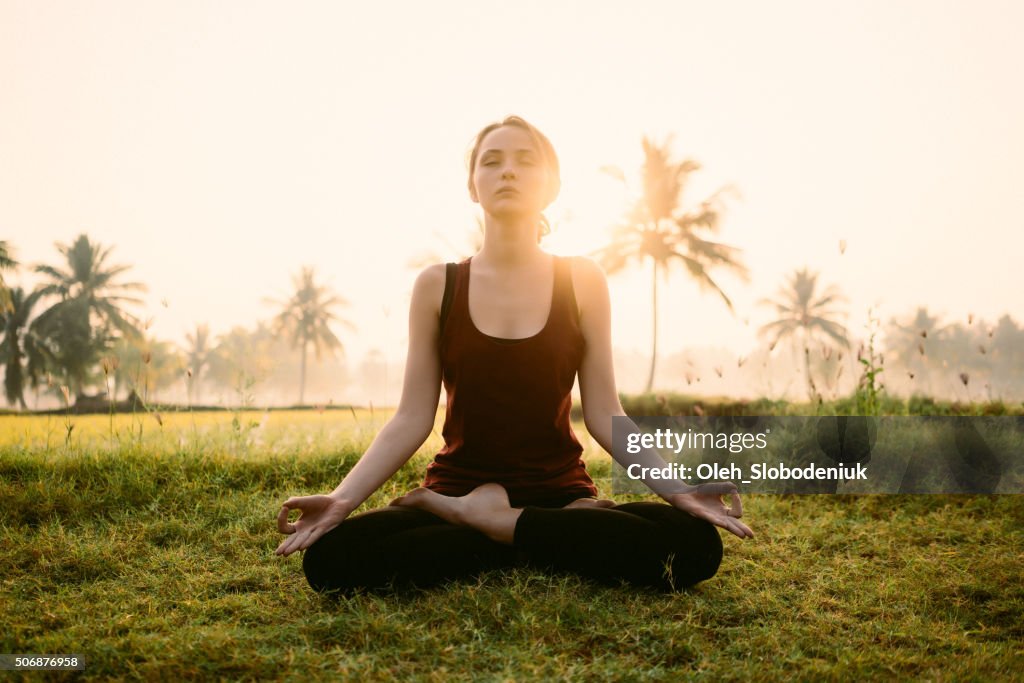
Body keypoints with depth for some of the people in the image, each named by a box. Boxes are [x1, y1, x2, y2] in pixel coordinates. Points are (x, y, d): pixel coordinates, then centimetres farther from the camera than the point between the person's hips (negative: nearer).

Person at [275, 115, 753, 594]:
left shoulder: (581, 281, 2)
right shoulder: (437, 286, 2)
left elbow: (604, 415, 0)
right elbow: (411, 419, -2)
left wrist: (678, 490, -15)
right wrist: (342, 498, -17)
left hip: (560, 495, 1)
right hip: (456, 488, 0)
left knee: (695, 544, -28)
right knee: (329, 557, -28)